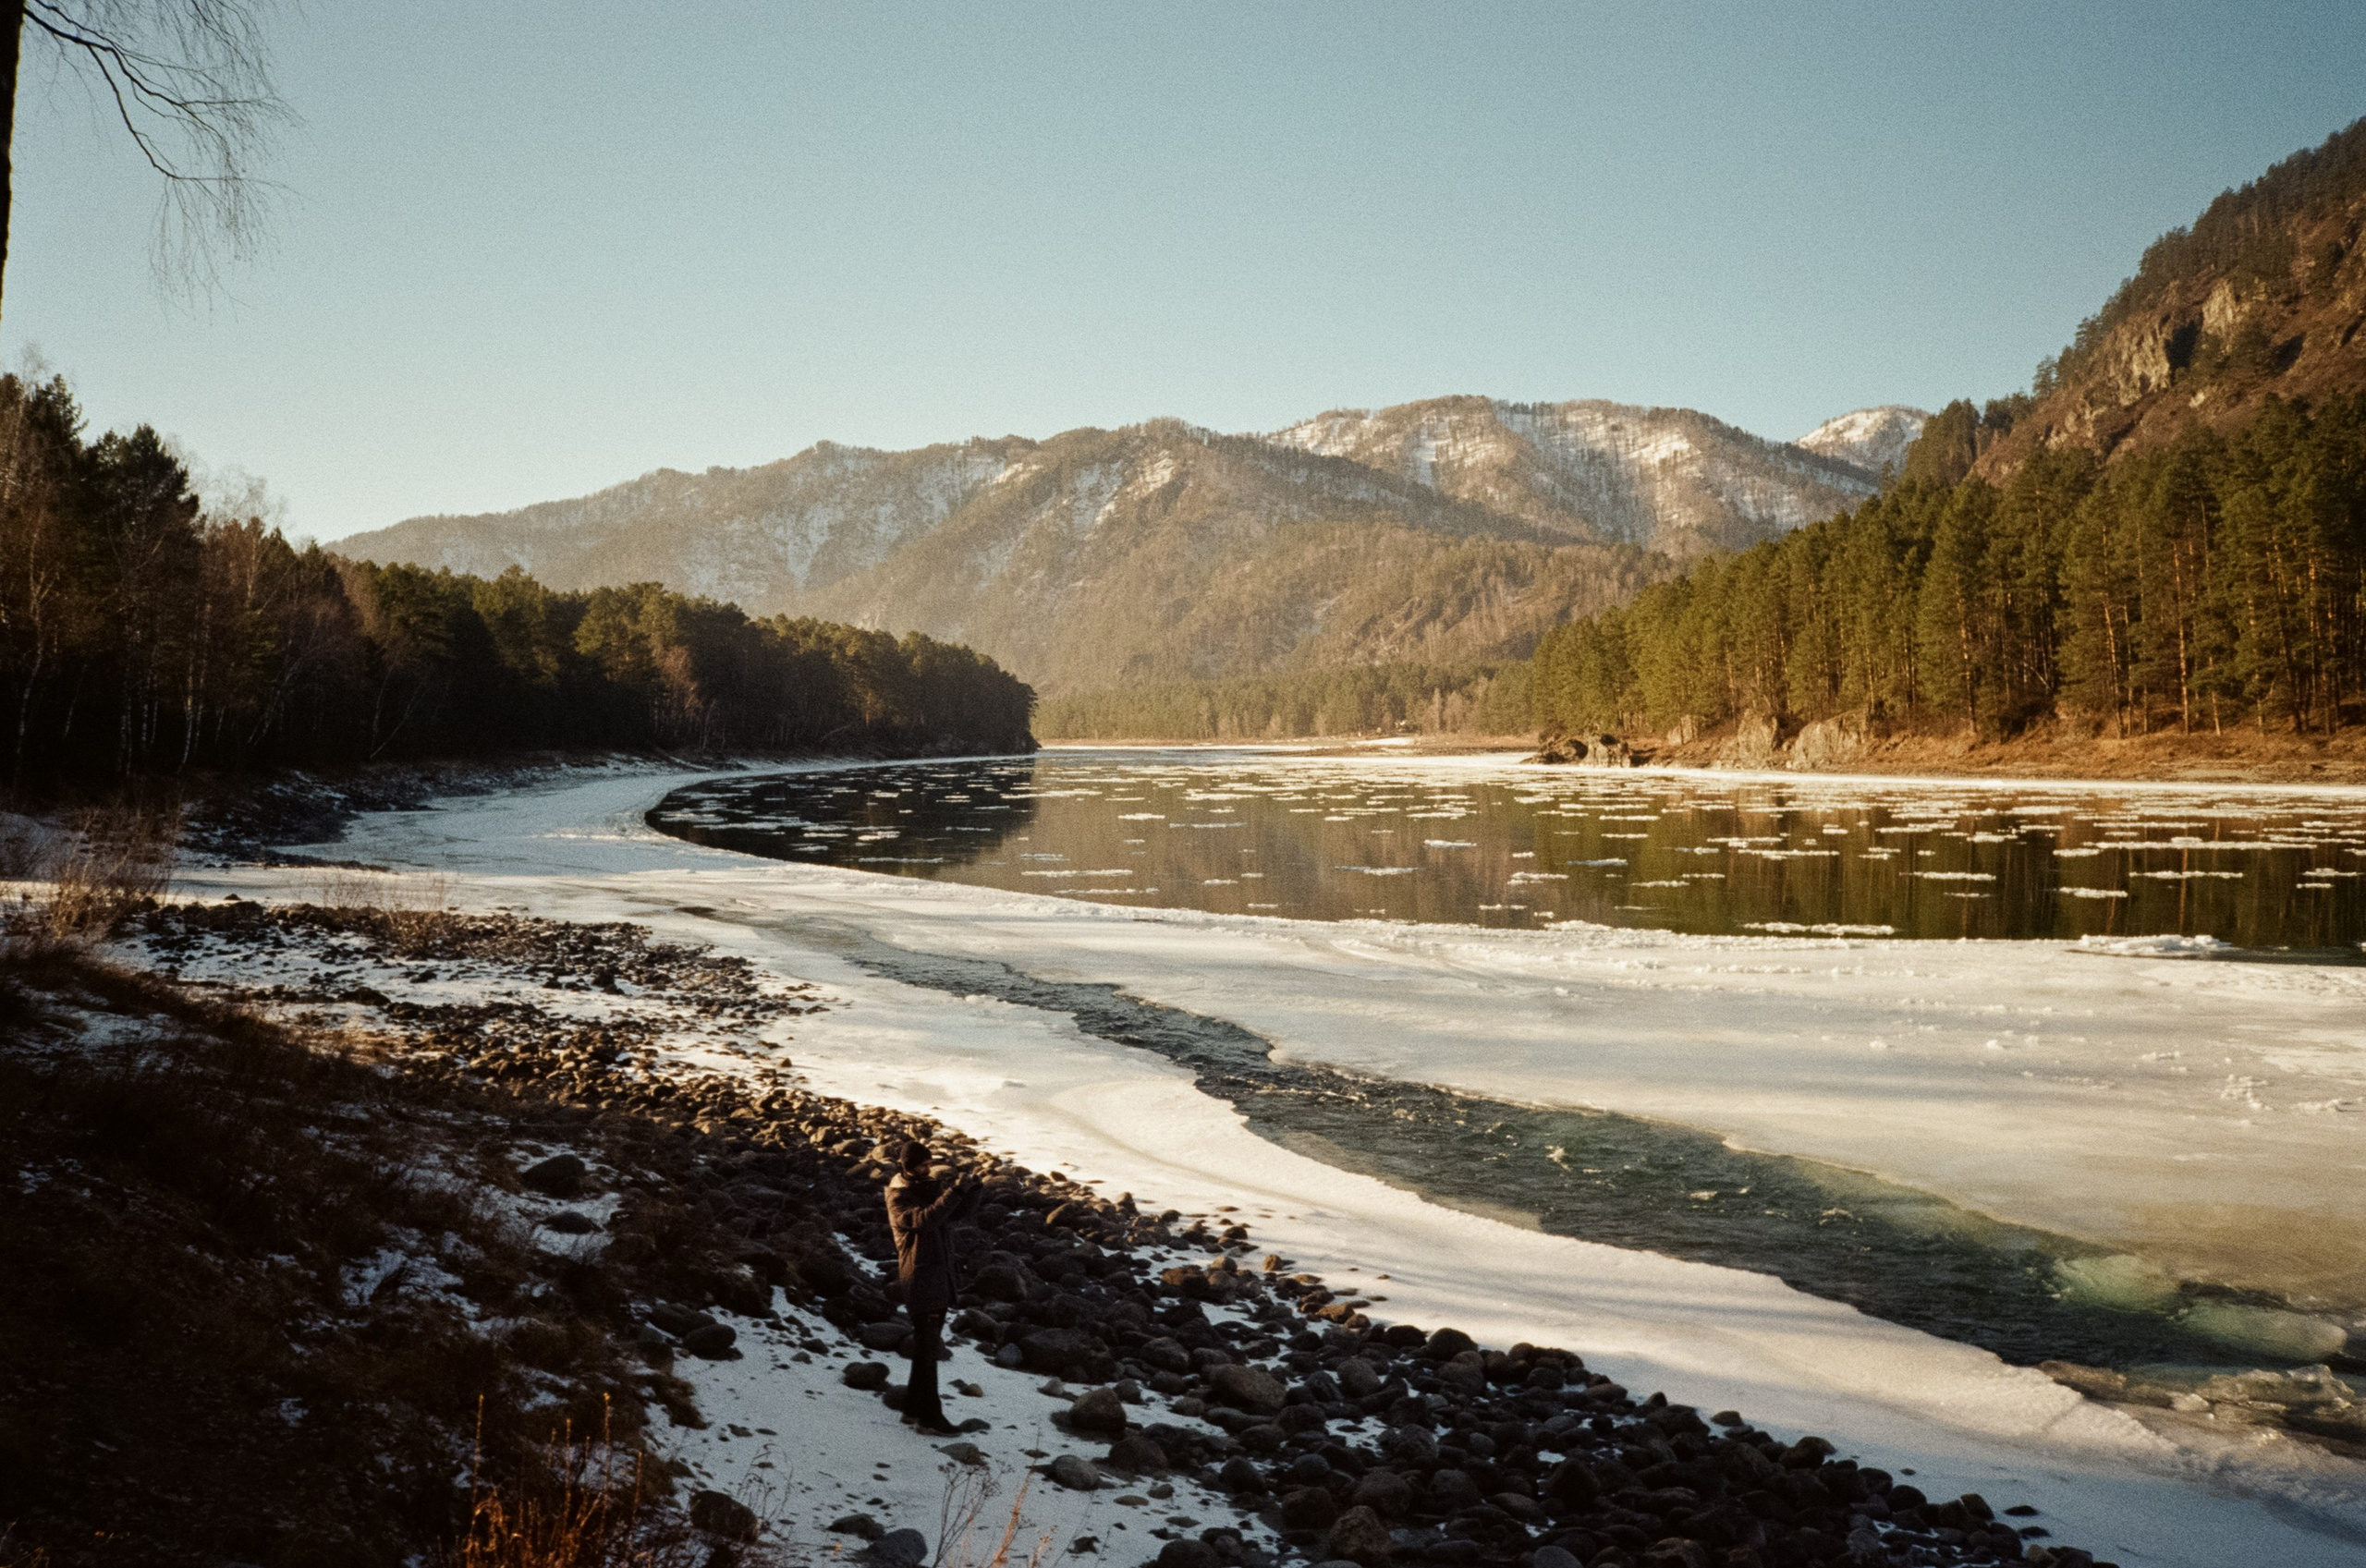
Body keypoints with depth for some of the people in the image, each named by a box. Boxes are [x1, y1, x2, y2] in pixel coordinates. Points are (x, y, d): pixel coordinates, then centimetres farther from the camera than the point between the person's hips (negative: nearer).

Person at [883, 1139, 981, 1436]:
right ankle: (929, 1415, -3)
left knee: (928, 1345, 15)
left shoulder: (933, 1186, 10)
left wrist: (973, 1193, -10)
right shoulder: (898, 1197, -12)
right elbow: (924, 1219, -29)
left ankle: (914, 1407, 25)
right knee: (927, 1347, -7)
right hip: (920, 1278, -8)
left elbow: (955, 1215, 8)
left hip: (941, 1276, 8)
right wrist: (953, 1193, -32)